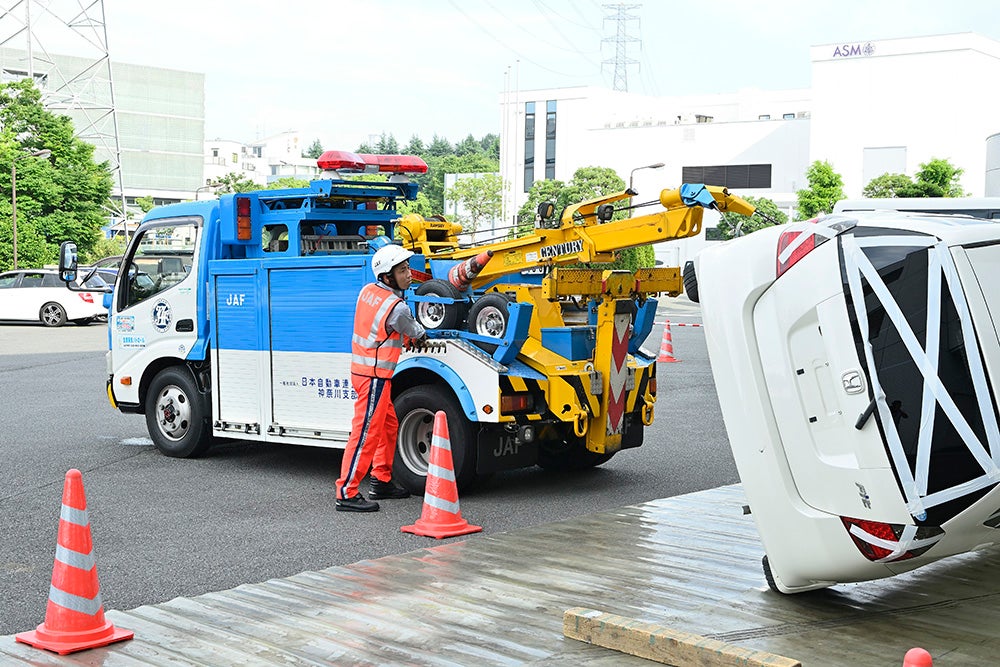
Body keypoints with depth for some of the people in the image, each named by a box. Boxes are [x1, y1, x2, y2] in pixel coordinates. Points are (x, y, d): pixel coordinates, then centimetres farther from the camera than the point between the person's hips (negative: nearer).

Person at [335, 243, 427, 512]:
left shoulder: (367, 291, 6)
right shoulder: (397, 308, -19)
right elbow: (415, 333, 1)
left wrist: (409, 336, 16)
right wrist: (423, 336, 24)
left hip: (362, 367, 10)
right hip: (374, 375, -10)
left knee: (389, 425, 20)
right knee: (366, 432, -9)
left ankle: (381, 481, 29)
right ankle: (347, 494, -9)